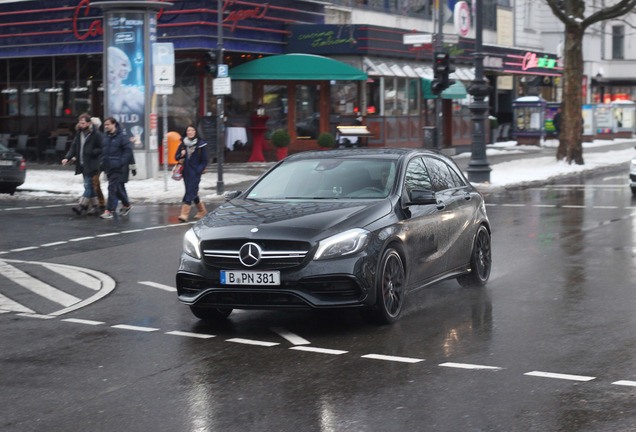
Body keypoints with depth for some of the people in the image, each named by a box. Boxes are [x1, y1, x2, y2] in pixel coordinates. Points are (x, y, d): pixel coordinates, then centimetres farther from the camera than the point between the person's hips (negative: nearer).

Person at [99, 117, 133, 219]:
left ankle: (109, 211, -10)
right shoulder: (105, 136, 12)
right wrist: (102, 160, 10)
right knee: (116, 188, 15)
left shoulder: (121, 136, -8)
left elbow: (128, 151, -10)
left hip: (116, 168, -7)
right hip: (108, 167, 7)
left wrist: (121, 163, -17)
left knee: (112, 187, -11)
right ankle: (126, 205, 31)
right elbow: (102, 150, 23)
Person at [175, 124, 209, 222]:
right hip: (186, 172, 5)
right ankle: (202, 210, 28)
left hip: (195, 173, -5)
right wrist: (181, 155, -9)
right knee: (192, 192, 11)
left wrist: (198, 170, -11)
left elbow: (204, 161, 0)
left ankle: (185, 213, -17)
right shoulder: (183, 144, 8)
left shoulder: (201, 145, -3)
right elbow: (176, 157, 13)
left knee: (190, 192, -13)